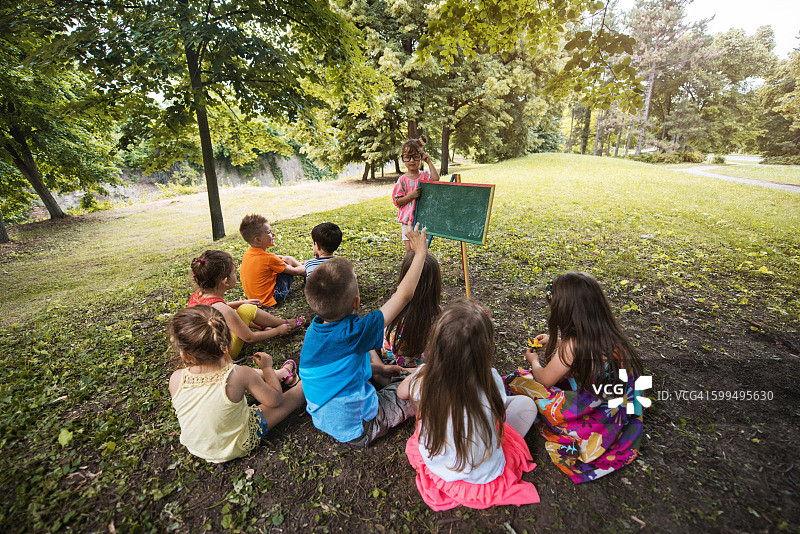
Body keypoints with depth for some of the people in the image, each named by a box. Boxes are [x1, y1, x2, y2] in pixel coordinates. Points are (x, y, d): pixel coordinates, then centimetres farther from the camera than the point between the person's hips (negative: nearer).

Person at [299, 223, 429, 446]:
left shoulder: (313, 330, -11)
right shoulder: (355, 333, -33)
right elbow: (404, 294, -27)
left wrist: (379, 368, 9)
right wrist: (420, 252, -15)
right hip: (356, 430, -7)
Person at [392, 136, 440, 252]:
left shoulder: (425, 175, 3)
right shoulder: (402, 180, -4)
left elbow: (435, 179, -19)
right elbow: (396, 201, -5)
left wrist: (429, 162, -12)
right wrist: (411, 196, -19)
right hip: (407, 220, -1)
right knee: (409, 249, -1)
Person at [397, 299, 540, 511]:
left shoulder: (424, 378, -27)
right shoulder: (491, 381, -31)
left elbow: (401, 392, -2)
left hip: (436, 473, 2)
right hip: (485, 480, -1)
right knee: (526, 403, 10)